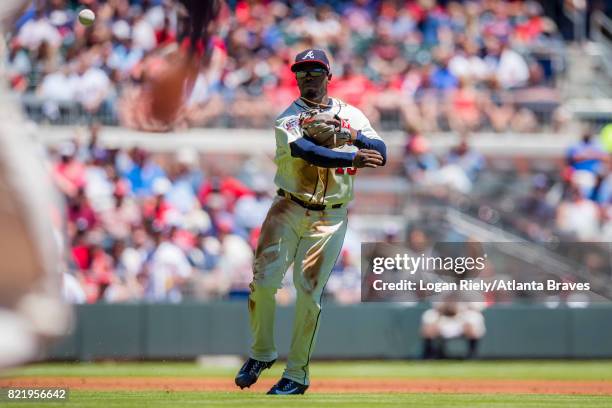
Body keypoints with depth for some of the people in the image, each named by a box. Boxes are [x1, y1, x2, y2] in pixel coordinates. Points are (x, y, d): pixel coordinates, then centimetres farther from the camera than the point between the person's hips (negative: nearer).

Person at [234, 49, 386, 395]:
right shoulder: (289, 117, -3)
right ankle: (262, 353, 13)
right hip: (289, 210, -1)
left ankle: (297, 374, 6)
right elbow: (306, 150, -23)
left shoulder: (351, 115, 8)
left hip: (330, 218, 1)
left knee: (309, 292, -3)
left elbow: (380, 154, -4)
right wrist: (352, 159, -34)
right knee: (264, 281, -9)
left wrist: (353, 136, -22)